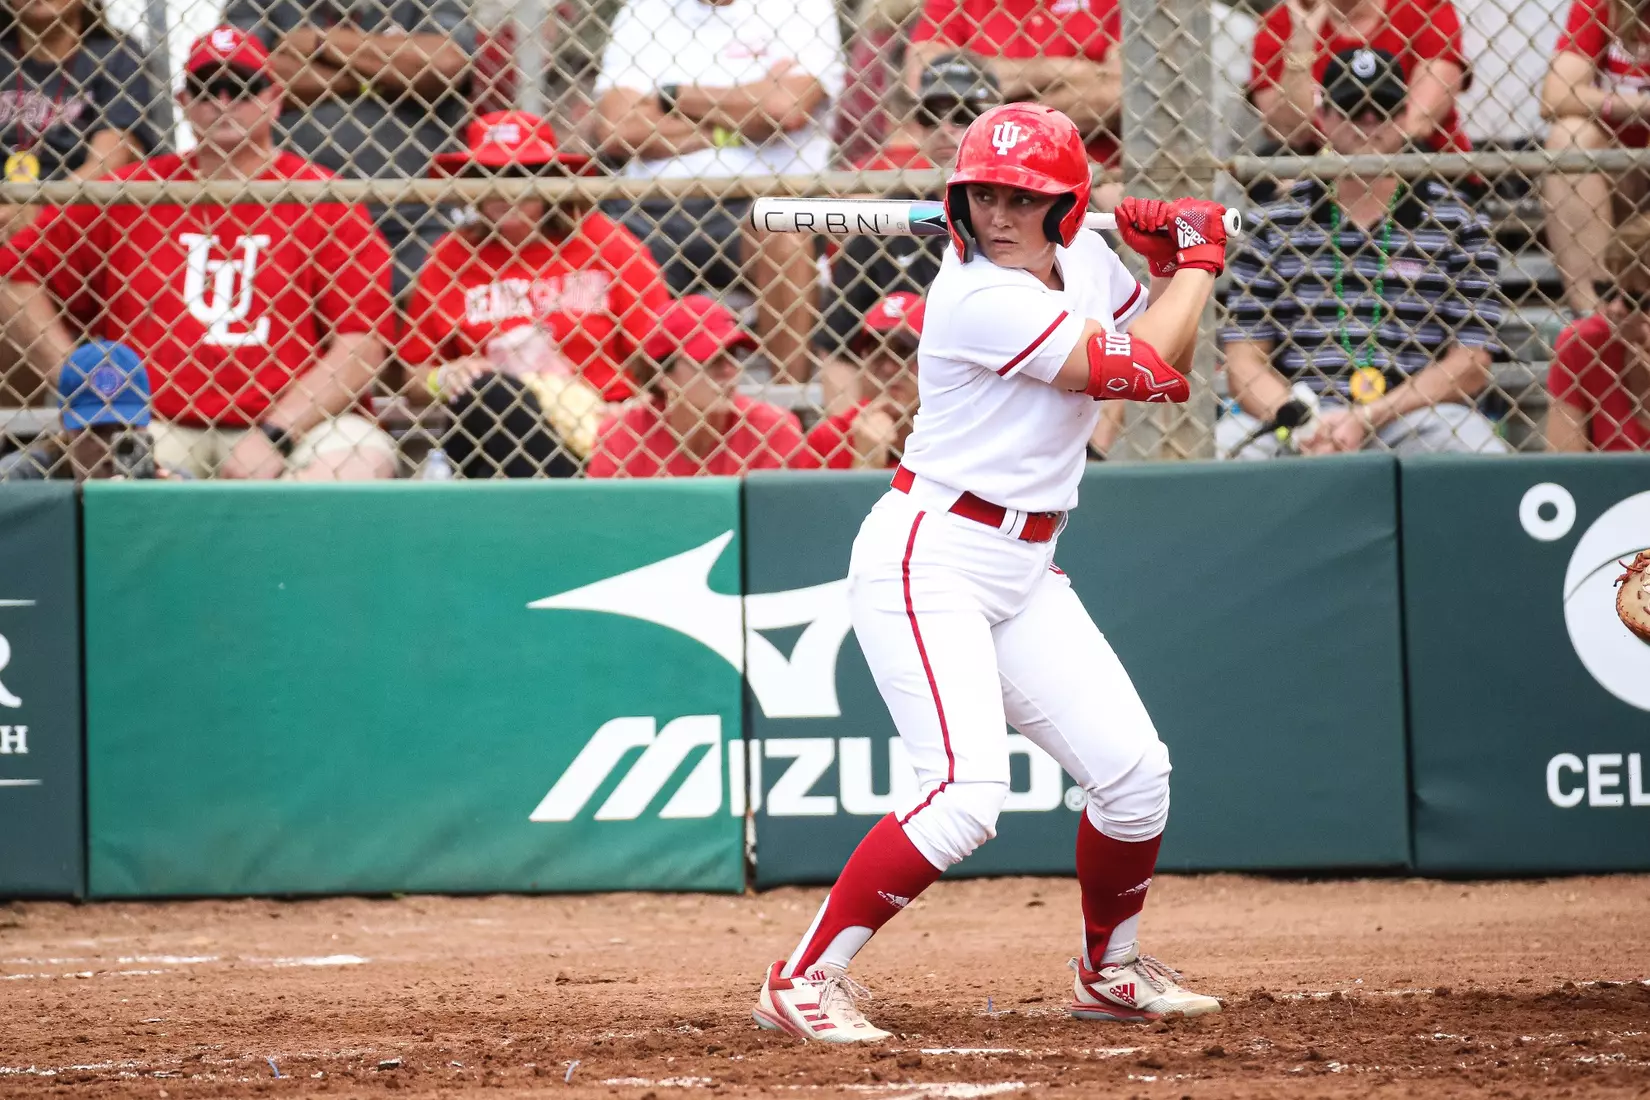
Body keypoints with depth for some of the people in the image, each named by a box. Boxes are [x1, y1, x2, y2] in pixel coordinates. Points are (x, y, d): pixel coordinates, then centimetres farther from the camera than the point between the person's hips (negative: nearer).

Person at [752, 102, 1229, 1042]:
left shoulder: (1086, 260, 5)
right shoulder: (978, 297, -22)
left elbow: (1170, 368, 18)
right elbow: (1139, 369, -22)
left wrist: (1171, 264, 2)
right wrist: (1198, 262, -7)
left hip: (1024, 573, 9)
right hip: (929, 563, -9)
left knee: (1134, 769, 5)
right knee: (968, 792, -22)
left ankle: (1112, 972, 28)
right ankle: (803, 981, -14)